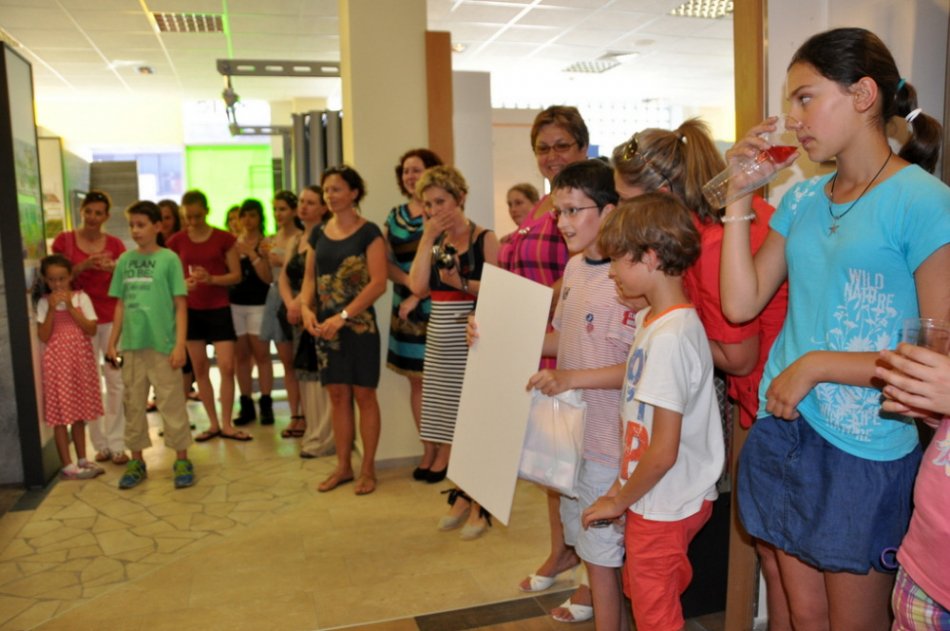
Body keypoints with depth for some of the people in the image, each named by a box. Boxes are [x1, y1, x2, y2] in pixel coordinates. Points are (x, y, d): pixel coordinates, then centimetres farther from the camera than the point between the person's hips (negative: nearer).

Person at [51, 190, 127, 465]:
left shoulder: (114, 244, 5)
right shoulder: (64, 240, 2)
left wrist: (113, 269, -17)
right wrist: (83, 266, -16)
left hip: (112, 318, 1)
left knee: (116, 380, -2)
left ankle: (116, 444, 6)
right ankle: (100, 443, 12)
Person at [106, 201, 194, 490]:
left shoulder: (169, 259, -4)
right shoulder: (125, 260, 8)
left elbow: (181, 305, -5)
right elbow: (121, 305, 13)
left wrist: (180, 344, -10)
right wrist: (112, 342, 9)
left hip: (162, 344, -4)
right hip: (131, 344, 4)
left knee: (172, 403, 2)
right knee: (133, 404, 12)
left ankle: (182, 460, 14)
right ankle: (136, 460, 24)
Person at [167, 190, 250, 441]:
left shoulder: (224, 238, -3)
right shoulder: (177, 241, 2)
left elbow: (236, 275, -3)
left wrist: (211, 278, -20)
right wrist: (184, 283, -16)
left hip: (219, 309, -2)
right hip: (191, 310, 2)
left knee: (227, 366, -7)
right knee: (199, 368, 6)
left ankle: (226, 424, 6)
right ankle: (213, 423, 18)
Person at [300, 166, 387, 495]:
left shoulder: (368, 232, -6)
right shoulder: (319, 234, 10)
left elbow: (378, 282, -14)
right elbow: (310, 278, 13)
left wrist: (343, 316, -20)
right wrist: (306, 308, -7)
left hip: (359, 325, -5)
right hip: (326, 327, 5)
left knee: (364, 396, 3)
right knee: (337, 396, 11)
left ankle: (368, 468, 14)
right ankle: (343, 466, 22)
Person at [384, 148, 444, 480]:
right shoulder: (395, 215, 12)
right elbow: (384, 261, 8)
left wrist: (418, 295, -15)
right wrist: (409, 281, -10)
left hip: (435, 308, -5)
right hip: (405, 308, 6)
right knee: (416, 380, 9)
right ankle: (428, 450, 19)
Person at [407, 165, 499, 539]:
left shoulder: (484, 239, -4)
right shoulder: (434, 243, 11)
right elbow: (418, 286, -4)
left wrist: (463, 283, -21)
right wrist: (427, 238, -5)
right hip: (440, 341, 6)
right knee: (450, 423, 11)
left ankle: (480, 505, 12)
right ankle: (462, 496, 27)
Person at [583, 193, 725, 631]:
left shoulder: (670, 337, -26)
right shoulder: (651, 319, 2)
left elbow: (664, 451, -25)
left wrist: (619, 501, -11)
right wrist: (622, 487, 11)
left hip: (665, 507, -8)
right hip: (653, 500, 8)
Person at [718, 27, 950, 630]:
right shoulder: (802, 200, 7)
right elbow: (740, 303, 2)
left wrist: (816, 364, -18)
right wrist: (739, 196, -1)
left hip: (865, 451, -6)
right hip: (783, 430, 6)